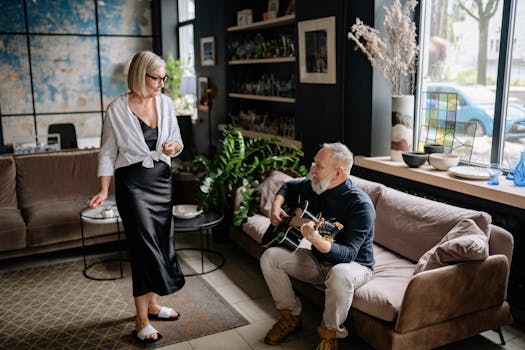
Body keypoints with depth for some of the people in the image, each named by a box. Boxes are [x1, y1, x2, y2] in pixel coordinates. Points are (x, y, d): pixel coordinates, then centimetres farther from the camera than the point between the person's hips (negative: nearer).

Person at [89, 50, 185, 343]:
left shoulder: (166, 103, 3)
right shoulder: (117, 109, -9)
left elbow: (178, 143, 12)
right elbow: (108, 153, -3)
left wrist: (173, 146, -12)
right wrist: (104, 191, -11)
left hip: (162, 179, 5)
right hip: (132, 182, -5)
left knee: (162, 242, 10)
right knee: (144, 244, -8)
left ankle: (152, 303, 28)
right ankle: (142, 320, 4)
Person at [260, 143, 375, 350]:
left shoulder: (360, 205, -27)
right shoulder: (312, 186, -7)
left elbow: (348, 254, -34)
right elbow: (289, 187, 17)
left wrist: (318, 241, -52)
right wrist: (277, 205, -3)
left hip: (354, 264, -6)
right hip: (317, 260, 6)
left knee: (339, 275, -41)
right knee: (270, 257, -10)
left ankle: (330, 332, -12)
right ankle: (291, 316, 7)